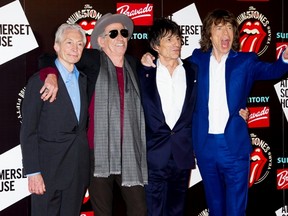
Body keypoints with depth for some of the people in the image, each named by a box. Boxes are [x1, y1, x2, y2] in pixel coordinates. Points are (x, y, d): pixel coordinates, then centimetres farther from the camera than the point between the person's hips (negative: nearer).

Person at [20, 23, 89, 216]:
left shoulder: (83, 80, 12)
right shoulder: (40, 81, -7)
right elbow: (28, 131, -10)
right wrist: (33, 172, -15)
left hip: (79, 171, 5)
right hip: (49, 170, -5)